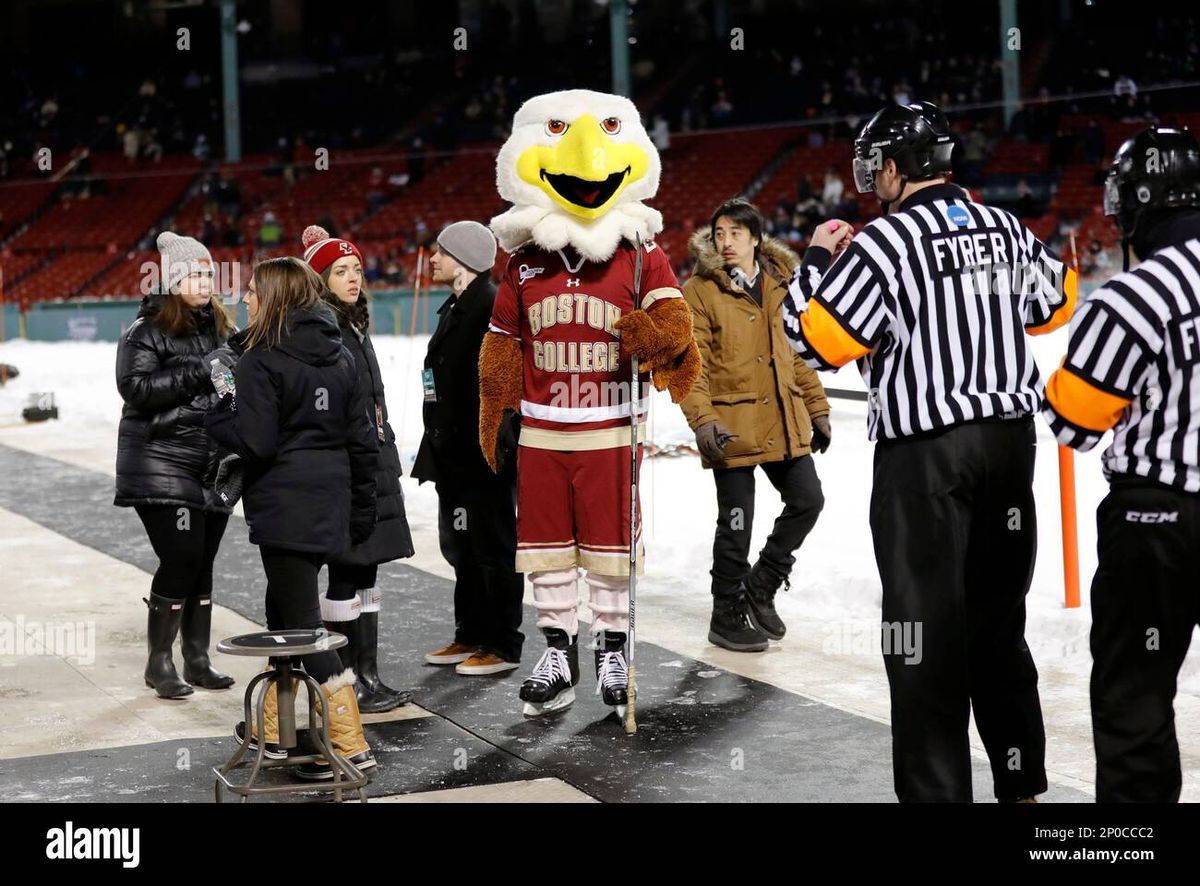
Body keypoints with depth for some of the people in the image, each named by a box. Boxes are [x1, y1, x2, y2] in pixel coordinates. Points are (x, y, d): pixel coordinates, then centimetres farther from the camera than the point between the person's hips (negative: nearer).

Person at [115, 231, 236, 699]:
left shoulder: (218, 326, 14)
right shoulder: (147, 331, -6)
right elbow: (135, 387, -18)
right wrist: (199, 372, -20)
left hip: (213, 465, 6)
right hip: (162, 464, -6)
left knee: (202, 563, 8)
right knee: (180, 559, -10)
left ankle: (197, 660, 18)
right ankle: (159, 662, 3)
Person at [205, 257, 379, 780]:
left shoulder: (261, 362, -13)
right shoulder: (339, 357, 9)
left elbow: (254, 442, -18)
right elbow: (363, 439, 10)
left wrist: (216, 414, 0)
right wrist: (362, 510, 16)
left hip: (285, 509, -8)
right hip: (329, 502, 8)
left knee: (301, 620, -4)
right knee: (284, 606, 21)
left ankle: (350, 746, -7)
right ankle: (275, 727, 31)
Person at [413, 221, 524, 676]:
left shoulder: (494, 306, -14)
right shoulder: (454, 308, 17)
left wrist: (494, 446, -24)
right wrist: (437, 447, 19)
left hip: (486, 452, -10)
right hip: (455, 454, 10)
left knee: (494, 550, -2)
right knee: (462, 548, 16)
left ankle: (503, 646, 6)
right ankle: (471, 637, 26)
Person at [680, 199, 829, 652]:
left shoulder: (781, 284, 8)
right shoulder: (700, 290, -6)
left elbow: (798, 350, 15)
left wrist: (817, 408, 14)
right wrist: (703, 420, -22)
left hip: (783, 422, 5)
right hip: (731, 424, -5)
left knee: (807, 500, 9)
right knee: (736, 522, 1)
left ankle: (762, 586, 28)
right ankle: (728, 616, 19)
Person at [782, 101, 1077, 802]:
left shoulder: (884, 242, -13)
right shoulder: (1006, 230, 6)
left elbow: (817, 341, -12)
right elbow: (1058, 302, 21)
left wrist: (816, 259, 2)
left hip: (926, 453, -6)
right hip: (1011, 439, 6)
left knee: (928, 625, -1)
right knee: (998, 617, 17)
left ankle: (937, 785, 0)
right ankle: (1022, 778, 25)